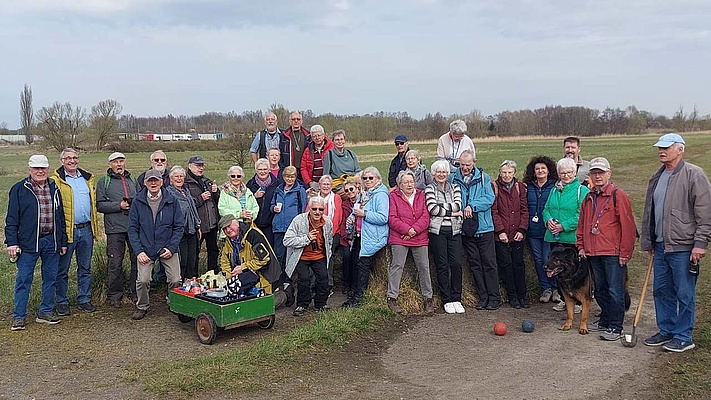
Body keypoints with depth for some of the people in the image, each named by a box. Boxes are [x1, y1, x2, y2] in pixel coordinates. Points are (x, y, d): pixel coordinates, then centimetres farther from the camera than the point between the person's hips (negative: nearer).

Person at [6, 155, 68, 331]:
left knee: (50, 278, 9)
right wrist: (12, 242, -9)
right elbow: (12, 218, -2)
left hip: (52, 242, 4)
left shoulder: (54, 189, 12)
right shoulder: (19, 189, 0)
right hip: (28, 243, -4)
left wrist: (63, 242, 14)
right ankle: (19, 316, 10)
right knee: (23, 280, 1)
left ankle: (46, 312, 21)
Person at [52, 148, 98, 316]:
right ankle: (61, 302, 14)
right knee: (62, 269, 4)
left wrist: (94, 226, 12)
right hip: (66, 230, -5)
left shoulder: (88, 179, 13)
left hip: (86, 229, 5)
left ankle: (84, 299, 22)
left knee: (85, 268, 12)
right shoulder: (56, 181, -3)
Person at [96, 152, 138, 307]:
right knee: (115, 262, -1)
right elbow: (99, 205, -3)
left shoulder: (132, 180, 18)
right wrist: (119, 205, -12)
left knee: (137, 259, 5)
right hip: (115, 227, -4)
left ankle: (135, 292, 18)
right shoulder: (103, 182, 6)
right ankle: (114, 295, 11)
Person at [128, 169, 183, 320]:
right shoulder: (138, 202, 3)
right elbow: (132, 228, 3)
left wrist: (172, 247, -6)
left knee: (175, 281, -5)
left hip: (168, 249, 0)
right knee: (143, 280, -12)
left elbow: (179, 226, 5)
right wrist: (138, 251, -7)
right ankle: (142, 307, 15)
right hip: (146, 249, 0)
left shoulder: (171, 201, 3)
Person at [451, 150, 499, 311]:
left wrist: (472, 205, -17)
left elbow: (489, 198, -8)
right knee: (475, 264, 8)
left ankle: (494, 298, 7)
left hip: (484, 227, -2)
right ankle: (483, 298, 16)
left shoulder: (483, 177, 1)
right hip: (466, 229, 2)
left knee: (489, 263, 0)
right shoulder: (453, 178, 5)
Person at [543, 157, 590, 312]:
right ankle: (562, 298, 23)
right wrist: (548, 220, -5)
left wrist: (564, 226, -19)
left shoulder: (582, 190, -5)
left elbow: (582, 214, -13)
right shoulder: (554, 190, 15)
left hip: (572, 237, -6)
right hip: (554, 237, 6)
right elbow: (546, 209, 17)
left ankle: (577, 301, 10)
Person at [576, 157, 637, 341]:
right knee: (600, 290, 16)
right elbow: (582, 224, 20)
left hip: (613, 254, -7)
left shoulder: (618, 196, -7)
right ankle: (605, 320, 29)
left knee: (615, 291, -1)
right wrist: (581, 246, 12)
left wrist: (625, 252, -12)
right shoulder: (588, 198, 14)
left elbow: (628, 226, -10)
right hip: (593, 253, 7)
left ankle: (615, 327, 6)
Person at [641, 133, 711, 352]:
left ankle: (684, 337, 13)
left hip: (683, 247, -8)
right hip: (661, 246, 8)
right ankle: (666, 331, 28)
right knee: (661, 291, 15)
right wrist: (649, 241, 19)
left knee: (684, 294, 2)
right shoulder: (657, 177, 14)